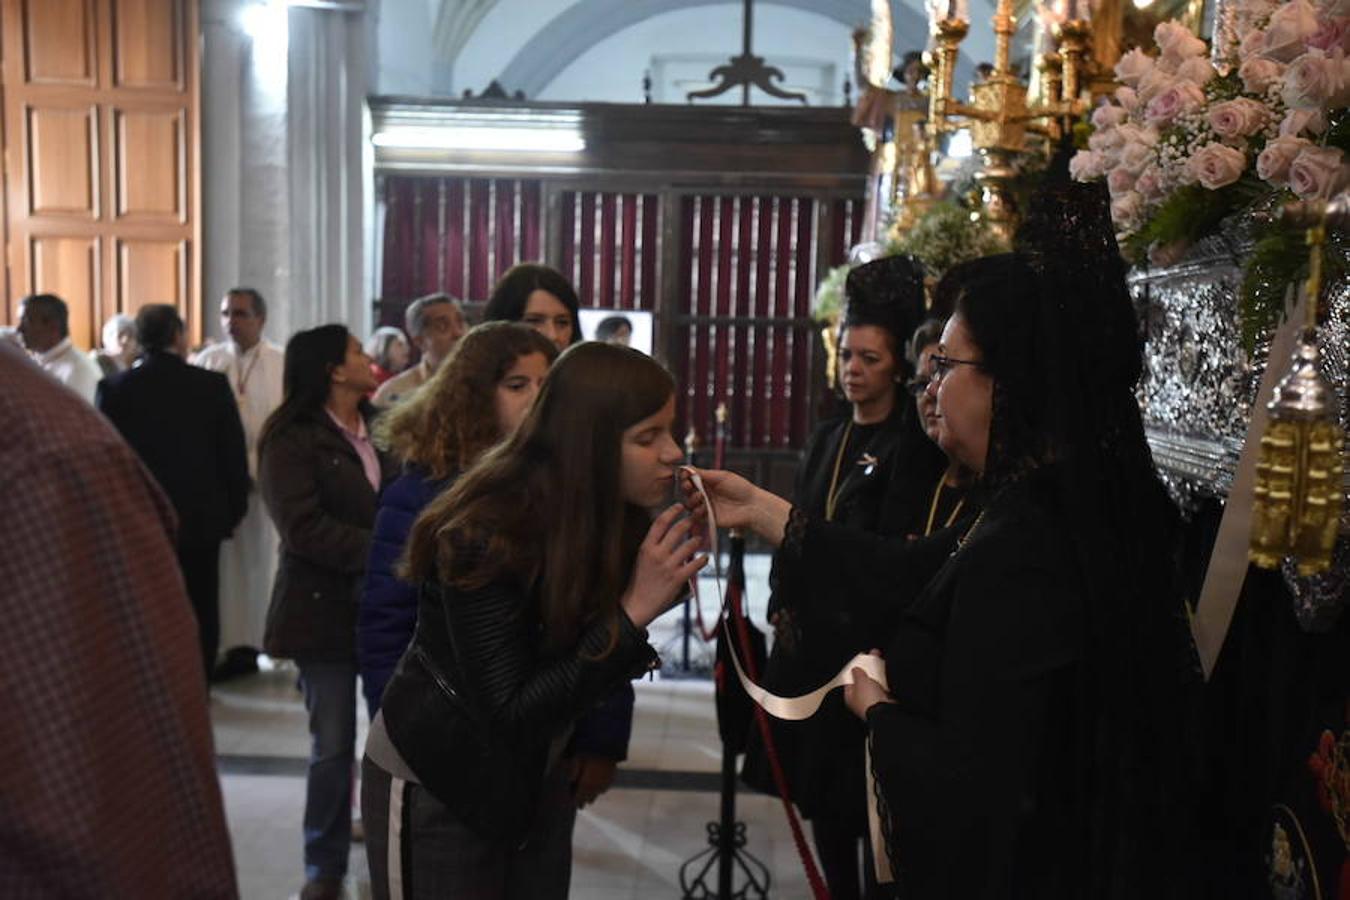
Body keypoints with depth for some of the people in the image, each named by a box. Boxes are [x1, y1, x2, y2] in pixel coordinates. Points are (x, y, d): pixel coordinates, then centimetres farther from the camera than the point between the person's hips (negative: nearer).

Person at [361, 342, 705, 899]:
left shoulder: (614, 516, -7)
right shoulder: (486, 535, -28)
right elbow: (509, 715, -29)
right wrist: (633, 612, -33)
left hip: (535, 779, 6)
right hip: (437, 786, -6)